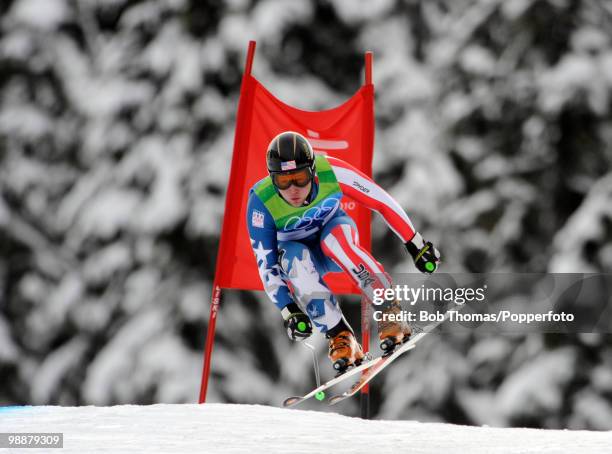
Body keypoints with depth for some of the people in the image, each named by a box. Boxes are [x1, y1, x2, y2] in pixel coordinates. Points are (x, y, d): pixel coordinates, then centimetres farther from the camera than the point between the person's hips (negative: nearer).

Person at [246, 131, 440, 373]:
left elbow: (381, 201, -19)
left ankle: (390, 315, -30)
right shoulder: (261, 202, -29)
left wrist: (416, 245, -16)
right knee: (294, 259, -35)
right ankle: (340, 335, -29)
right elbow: (266, 264, -24)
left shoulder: (331, 172, -30)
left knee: (334, 238, -35)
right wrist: (289, 312, -34)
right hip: (298, 254, 0)